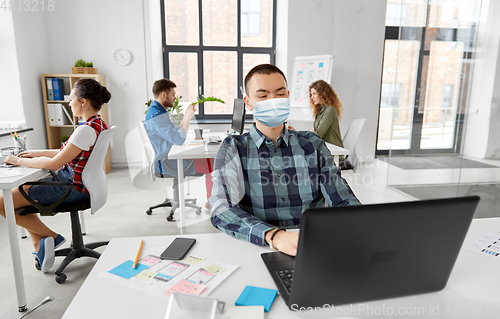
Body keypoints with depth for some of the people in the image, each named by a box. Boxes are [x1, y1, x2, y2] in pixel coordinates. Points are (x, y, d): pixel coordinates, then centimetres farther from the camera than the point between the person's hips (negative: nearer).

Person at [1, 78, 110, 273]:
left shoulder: (86, 130, -26)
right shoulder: (99, 124, 4)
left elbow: (54, 164, -22)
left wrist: (19, 161, -8)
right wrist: (39, 153, 14)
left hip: (70, 188, -10)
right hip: (74, 182, 10)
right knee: (20, 189, 22)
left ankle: (51, 237, 11)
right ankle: (40, 245, 17)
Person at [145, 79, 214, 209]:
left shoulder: (160, 111, 13)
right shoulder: (156, 116, -21)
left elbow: (174, 134, 18)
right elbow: (179, 139, -28)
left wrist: (186, 117, 9)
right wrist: (188, 117, -17)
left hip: (170, 157, 11)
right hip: (167, 164, -11)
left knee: (211, 158, 10)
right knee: (215, 164, -15)